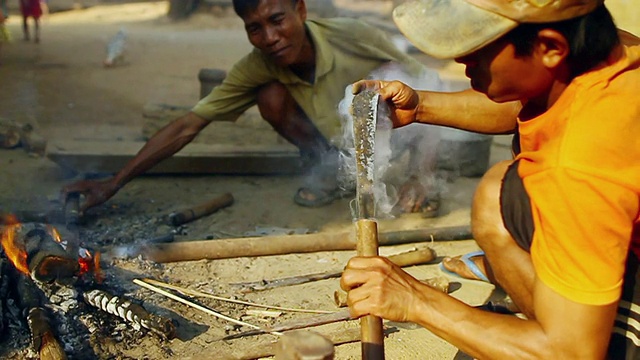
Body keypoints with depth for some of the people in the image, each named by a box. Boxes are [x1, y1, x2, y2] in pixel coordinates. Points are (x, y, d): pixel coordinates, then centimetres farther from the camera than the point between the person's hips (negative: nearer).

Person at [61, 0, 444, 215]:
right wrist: (114, 183, -27)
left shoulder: (354, 37, -29)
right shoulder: (257, 69, -21)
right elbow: (187, 126, -22)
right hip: (337, 144, 3)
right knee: (270, 95, -22)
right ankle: (330, 172, -1)